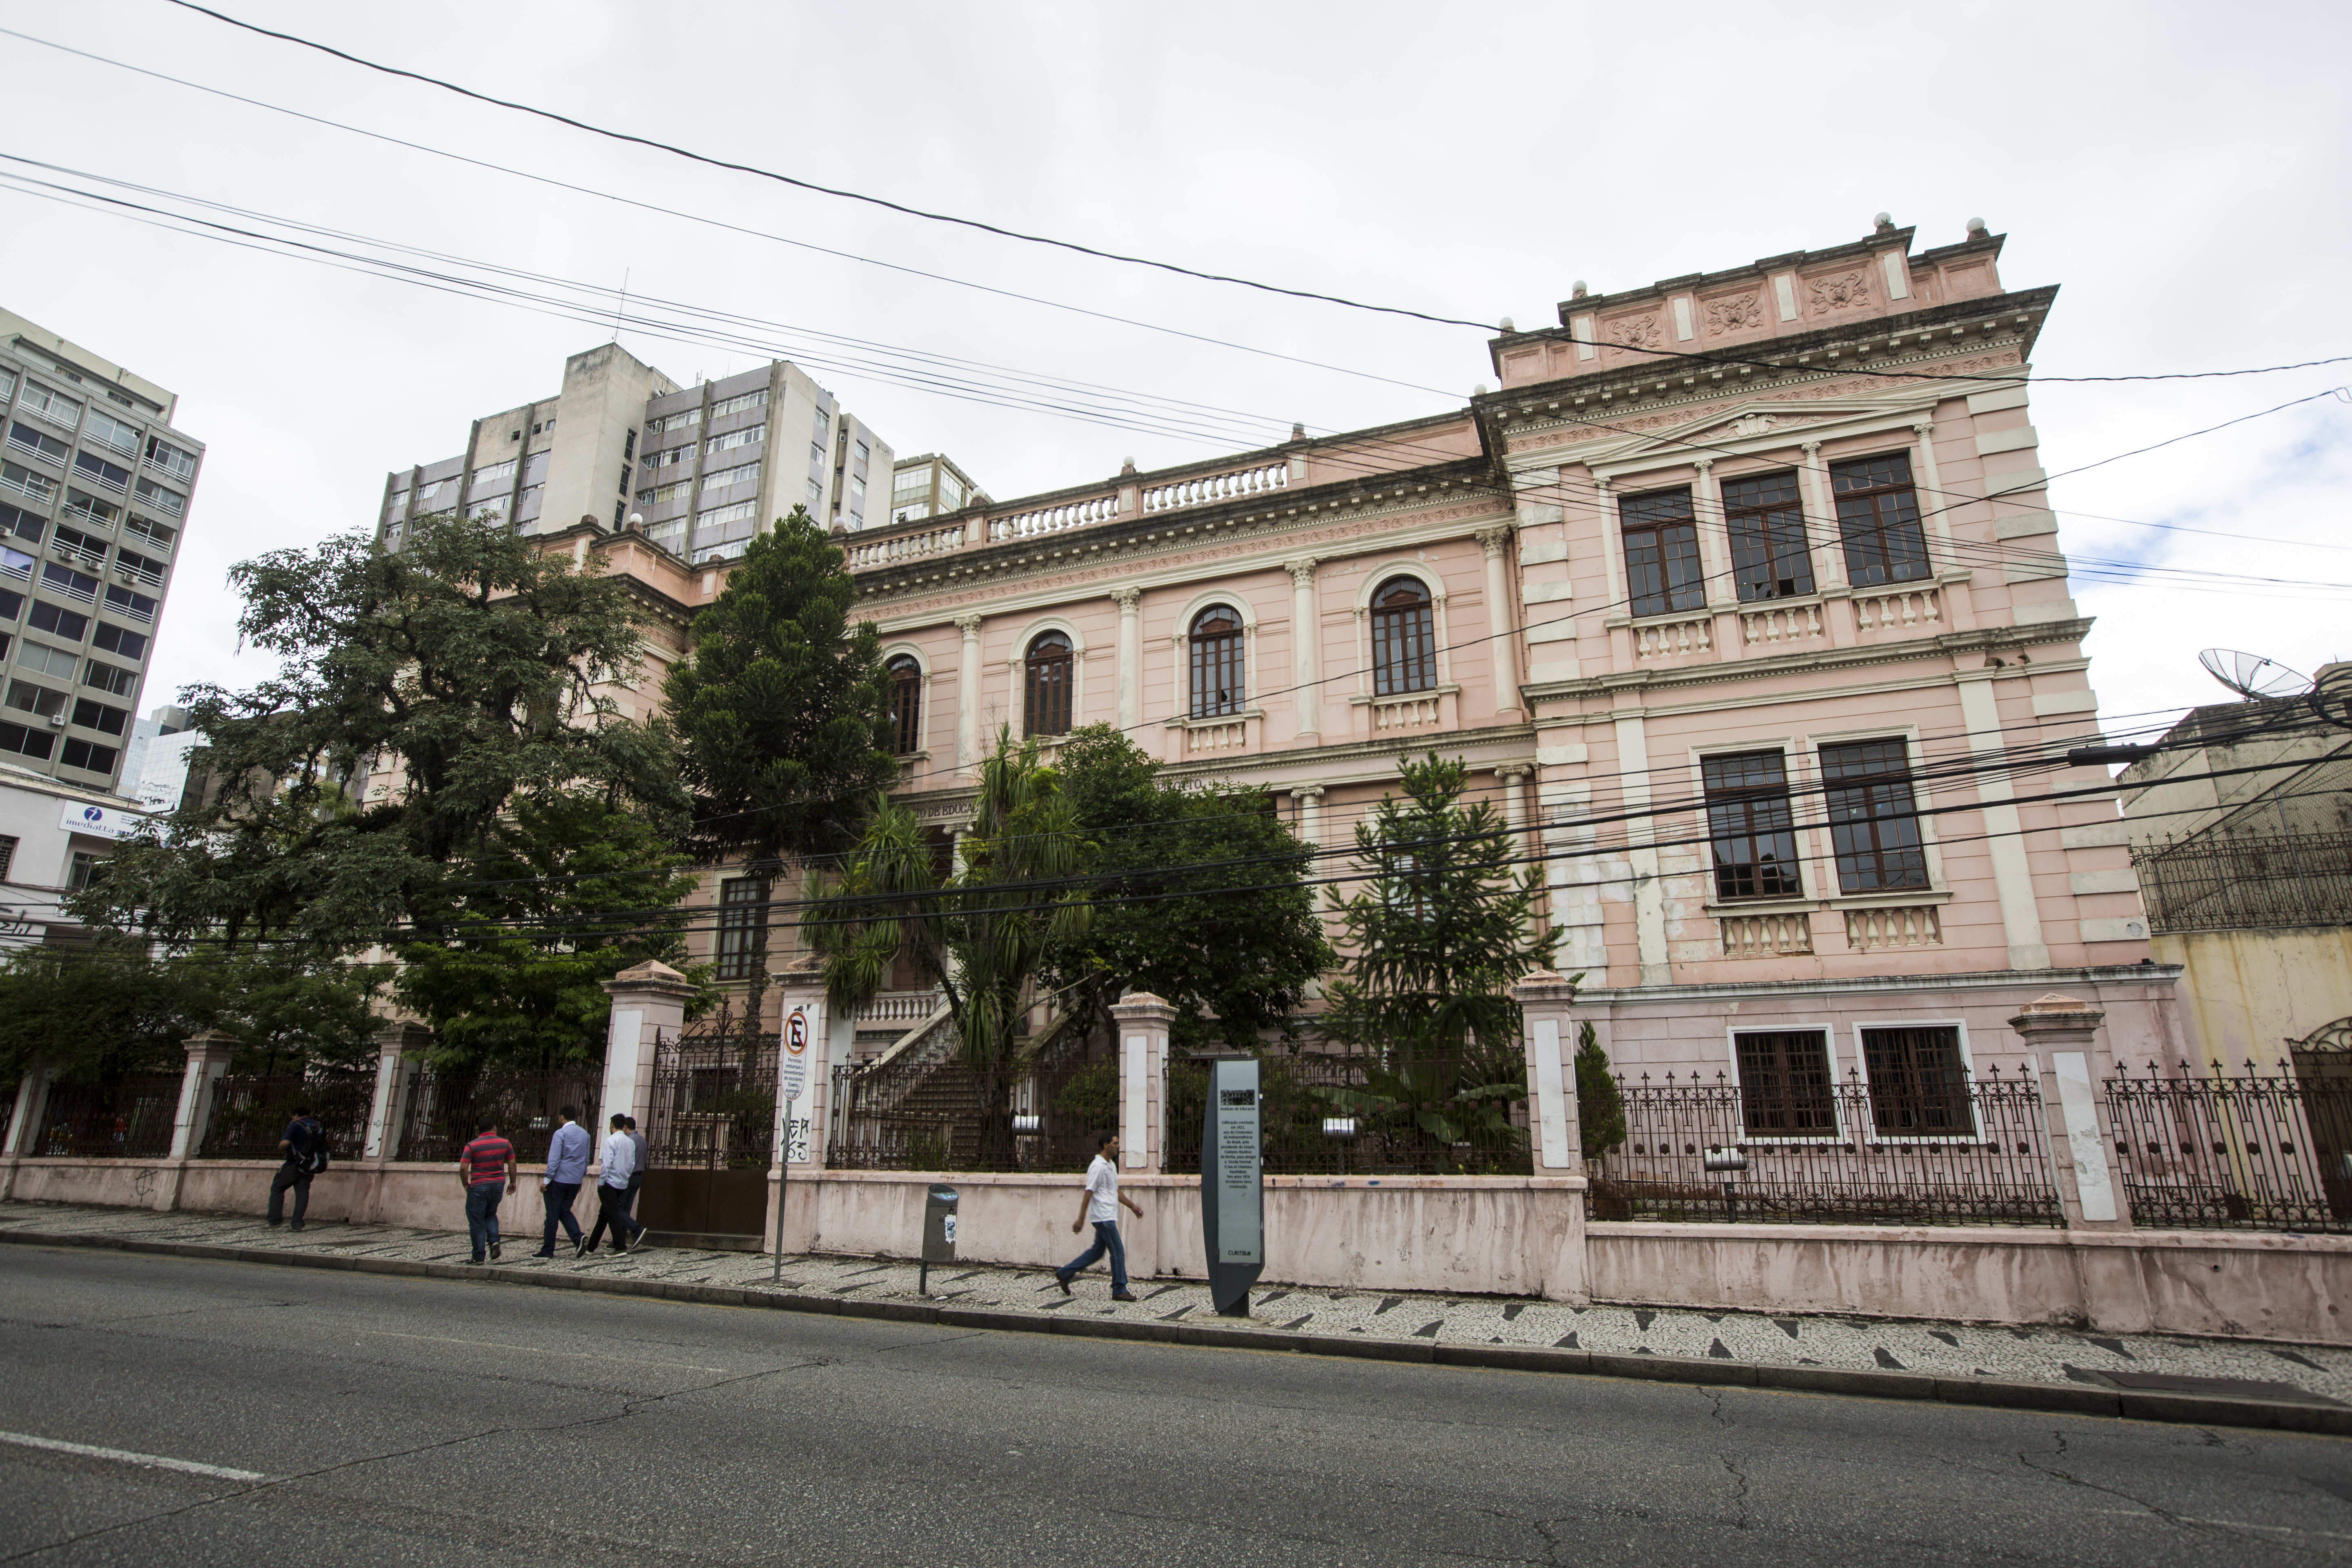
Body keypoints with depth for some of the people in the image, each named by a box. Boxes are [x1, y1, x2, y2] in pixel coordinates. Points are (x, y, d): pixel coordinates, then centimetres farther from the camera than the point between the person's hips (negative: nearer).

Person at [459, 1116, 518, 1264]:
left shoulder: (472, 1146, -6)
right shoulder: (505, 1144, 2)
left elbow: (463, 1168, -11)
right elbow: (512, 1164, 5)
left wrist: (466, 1185, 4)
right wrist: (512, 1182, 16)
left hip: (478, 1186, -3)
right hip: (498, 1185, 4)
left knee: (476, 1221, 5)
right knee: (491, 1214, 23)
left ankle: (478, 1256, 7)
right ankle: (494, 1240, 0)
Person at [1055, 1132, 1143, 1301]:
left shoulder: (1112, 1165, 15)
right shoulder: (1098, 1167, -15)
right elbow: (1088, 1194, -17)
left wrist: (1133, 1206, 23)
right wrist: (1081, 1219, -18)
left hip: (1108, 1217, 10)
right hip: (1103, 1217, -10)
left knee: (1097, 1251, 15)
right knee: (1118, 1251, -5)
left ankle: (1064, 1274, 22)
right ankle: (1119, 1291, 3)